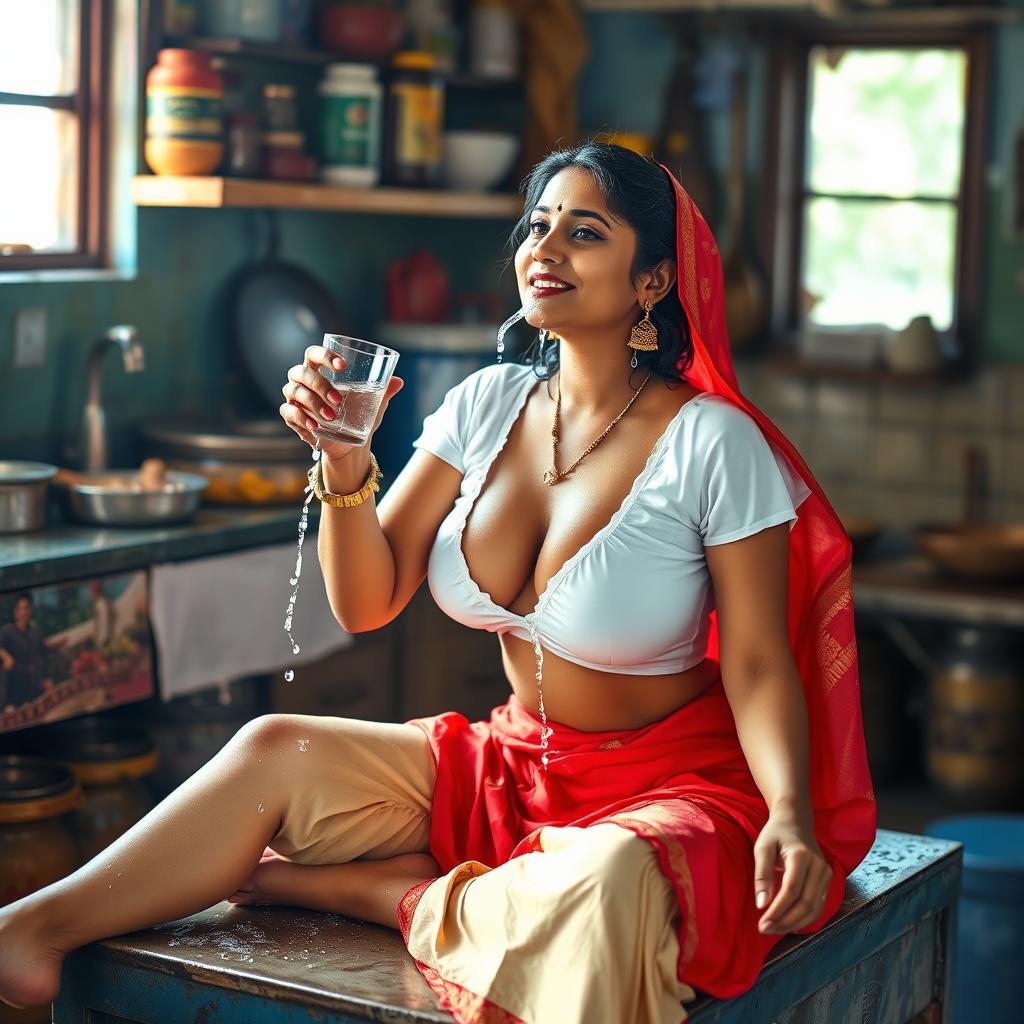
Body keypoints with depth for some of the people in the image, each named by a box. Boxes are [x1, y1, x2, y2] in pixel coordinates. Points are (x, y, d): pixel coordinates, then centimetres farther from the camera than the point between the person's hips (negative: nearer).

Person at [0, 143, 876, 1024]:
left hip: (669, 783, -5)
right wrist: (343, 461, -16)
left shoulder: (714, 442, -14)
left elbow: (757, 663, -13)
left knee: (609, 883, -38)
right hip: (512, 766, 5)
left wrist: (790, 814, -30)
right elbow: (366, 604, 0)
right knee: (275, 751, -11)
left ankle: (355, 889, -17)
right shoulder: (489, 403, 0)